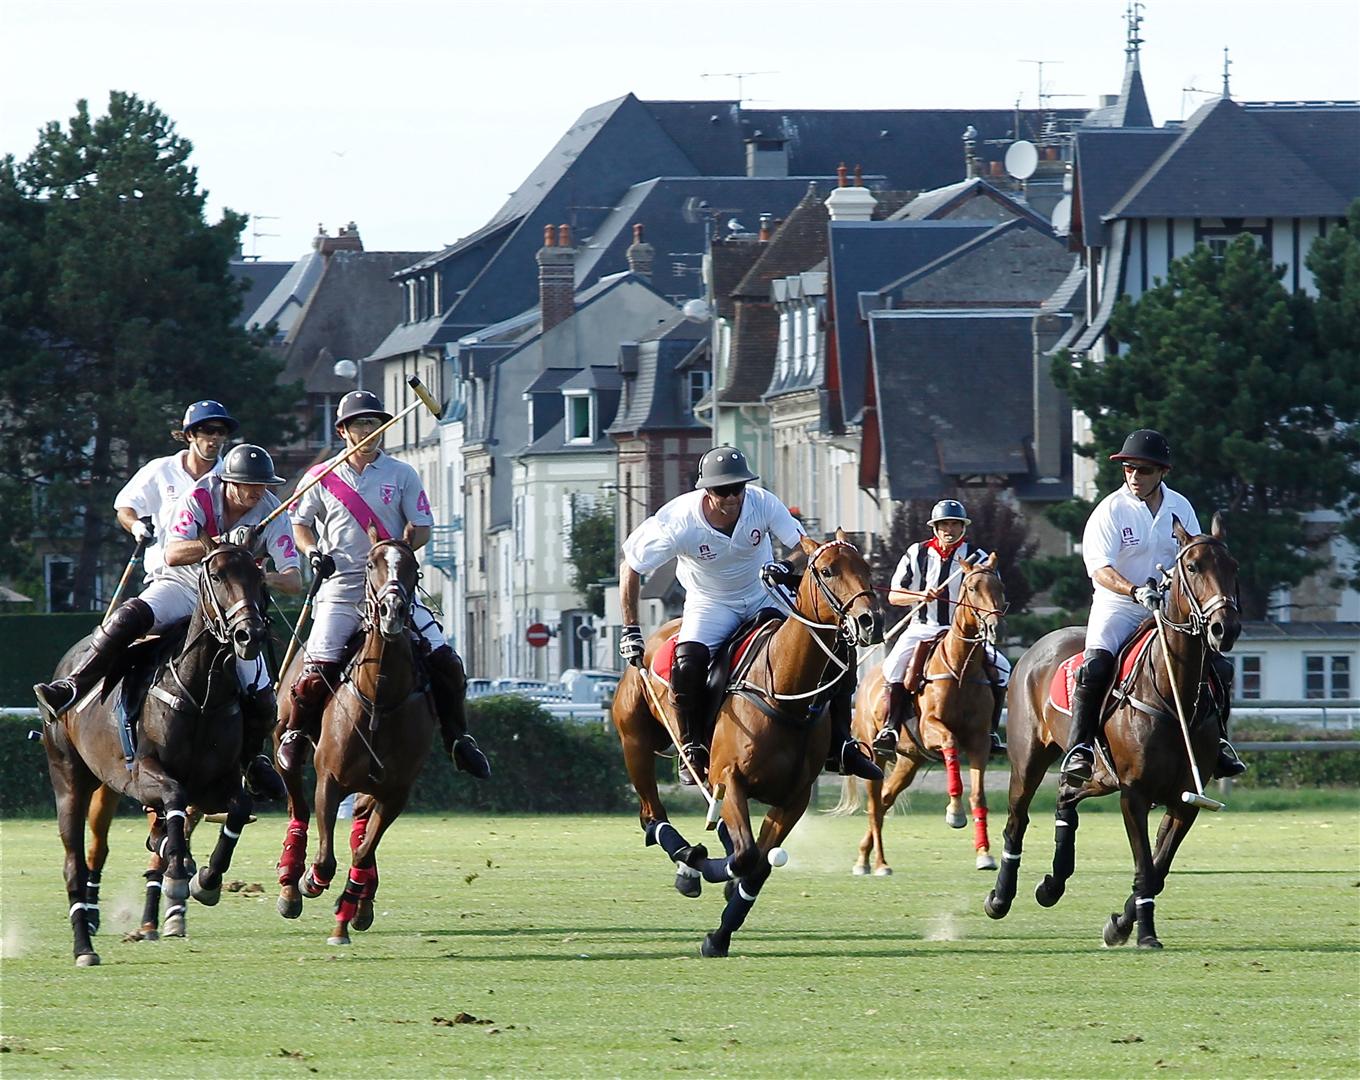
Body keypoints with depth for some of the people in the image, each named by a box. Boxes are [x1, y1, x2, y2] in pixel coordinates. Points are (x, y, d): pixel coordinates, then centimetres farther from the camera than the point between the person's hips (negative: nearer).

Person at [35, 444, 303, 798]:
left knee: (262, 704, -4)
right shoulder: (199, 498, -16)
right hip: (182, 585, -2)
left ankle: (249, 760, 26)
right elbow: (172, 555, -27)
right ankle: (71, 690, -32)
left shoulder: (273, 514, -12)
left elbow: (294, 581, -16)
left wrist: (265, 578, -38)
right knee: (130, 617, -35)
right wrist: (222, 543, -40)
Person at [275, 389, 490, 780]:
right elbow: (300, 523, 14)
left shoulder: (402, 475, 5)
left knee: (443, 659, -10)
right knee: (319, 669, -16)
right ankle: (295, 734, 9)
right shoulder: (323, 478, 5)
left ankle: (457, 737, 6)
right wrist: (313, 552, -7)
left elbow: (422, 529, 2)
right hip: (341, 587, -1)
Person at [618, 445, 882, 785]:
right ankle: (693, 750, -11)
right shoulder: (678, 522, -26)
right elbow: (630, 566, -14)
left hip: (764, 595, 2)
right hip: (710, 603, -2)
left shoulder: (763, 503, -22)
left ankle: (842, 745, 3)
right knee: (688, 664, -30)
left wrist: (787, 566, -42)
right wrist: (630, 631, -14)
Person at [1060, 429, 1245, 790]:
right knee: (1095, 665, -29)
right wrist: (1137, 592, -38)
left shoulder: (1180, 508, 4)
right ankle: (1079, 749, -26)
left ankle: (1216, 742, 11)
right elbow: (1100, 569, -21)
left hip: (1168, 608, 4)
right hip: (1117, 607, -4)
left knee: (1218, 665, -5)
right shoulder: (1110, 510, -10)